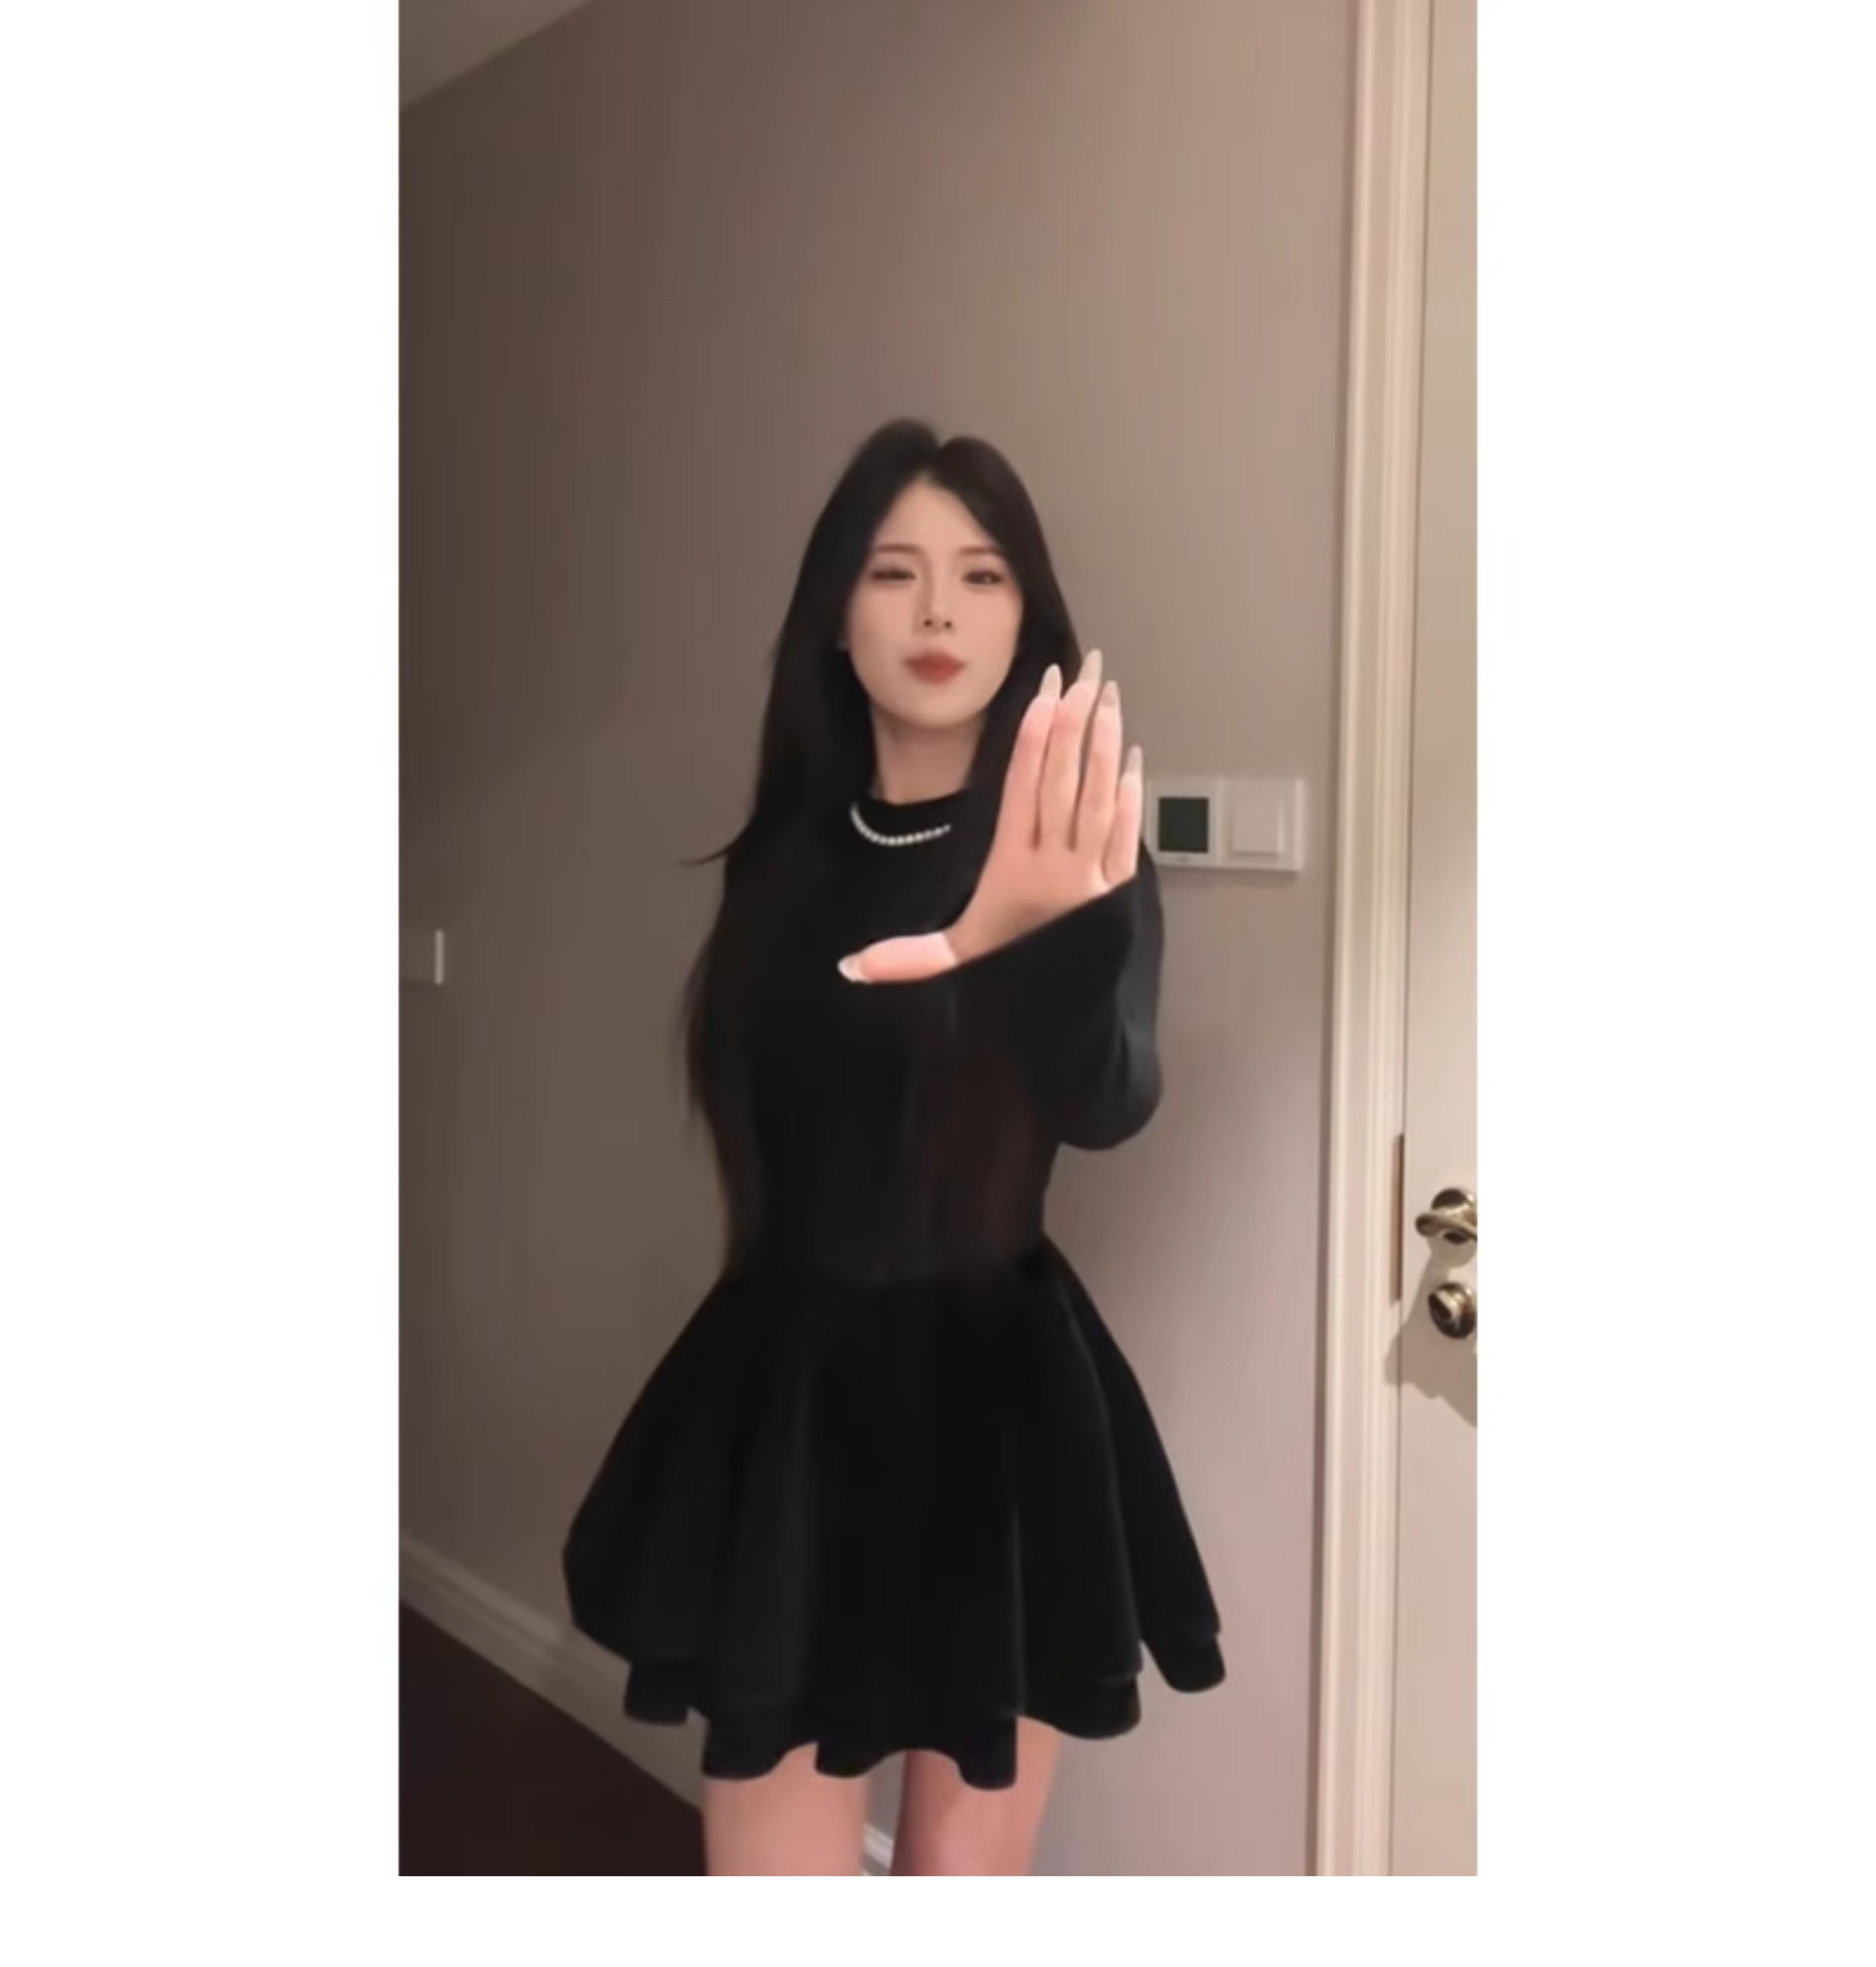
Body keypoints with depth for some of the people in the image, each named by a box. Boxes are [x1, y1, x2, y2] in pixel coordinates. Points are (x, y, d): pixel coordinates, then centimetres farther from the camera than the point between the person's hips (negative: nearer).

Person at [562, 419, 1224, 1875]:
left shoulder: (1074, 852, -11)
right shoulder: (788, 855, 2)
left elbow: (1111, 1099, -31)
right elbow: (767, 1129, 8)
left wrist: (1049, 943, -52)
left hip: (991, 1387, -3)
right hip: (791, 1385, 3)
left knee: (967, 1874, 13)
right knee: (771, 1863, 9)